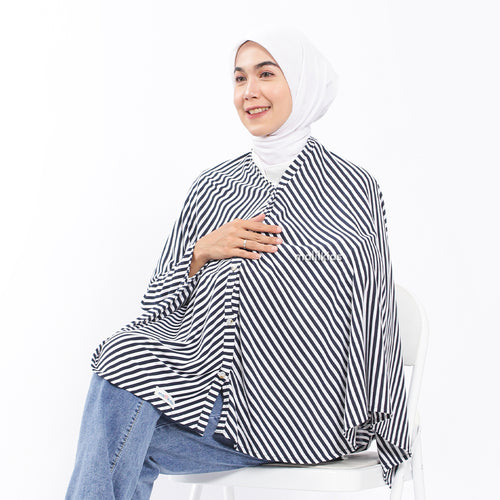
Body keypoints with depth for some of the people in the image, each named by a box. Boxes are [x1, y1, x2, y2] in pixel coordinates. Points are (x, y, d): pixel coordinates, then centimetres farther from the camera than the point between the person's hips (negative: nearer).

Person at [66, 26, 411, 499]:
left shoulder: (352, 188, 3)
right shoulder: (212, 186, 14)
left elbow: (374, 321, 3)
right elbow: (158, 305, 12)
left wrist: (374, 433, 1)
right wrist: (202, 252, -7)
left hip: (304, 407, -4)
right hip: (211, 368, 4)